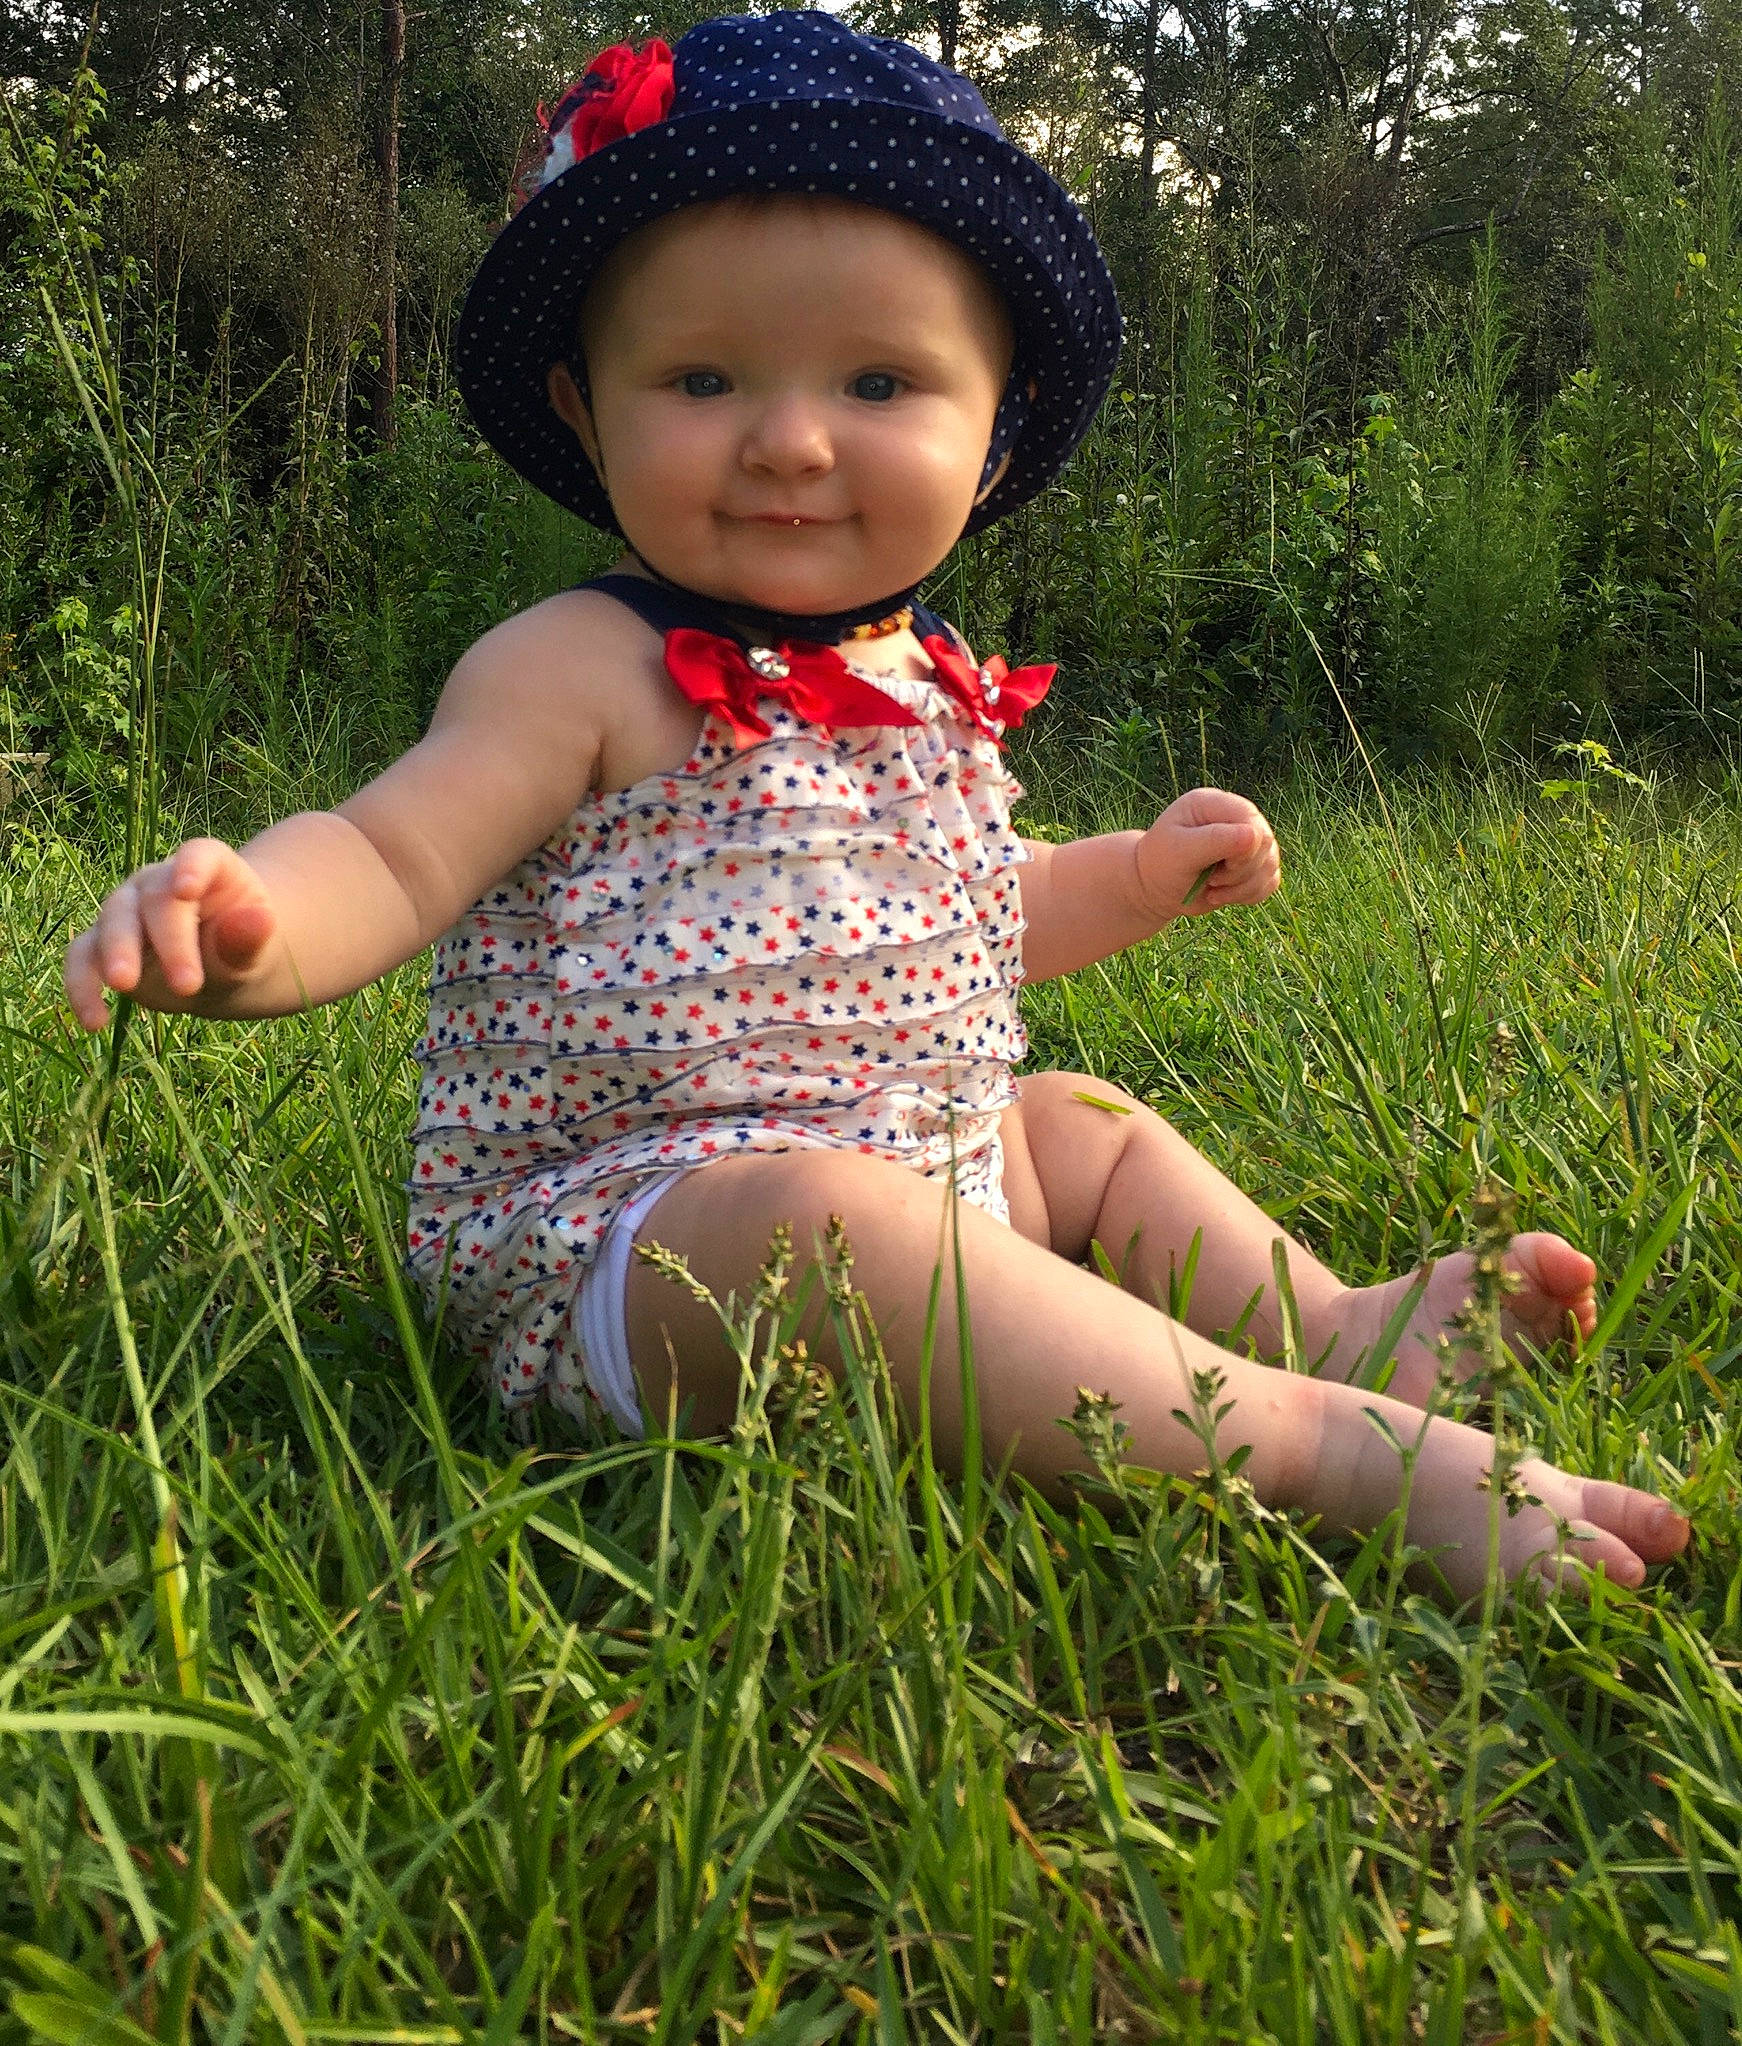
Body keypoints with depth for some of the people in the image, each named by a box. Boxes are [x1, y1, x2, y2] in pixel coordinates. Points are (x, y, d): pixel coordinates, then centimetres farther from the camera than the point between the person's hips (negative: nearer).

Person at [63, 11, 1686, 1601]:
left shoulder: (931, 685, 13)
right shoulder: (587, 673, -11)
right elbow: (393, 855, -18)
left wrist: (1137, 878, 18)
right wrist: (255, 918, -40)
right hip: (613, 1230, -9)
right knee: (820, 1208, -37)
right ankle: (1335, 1446, -39)